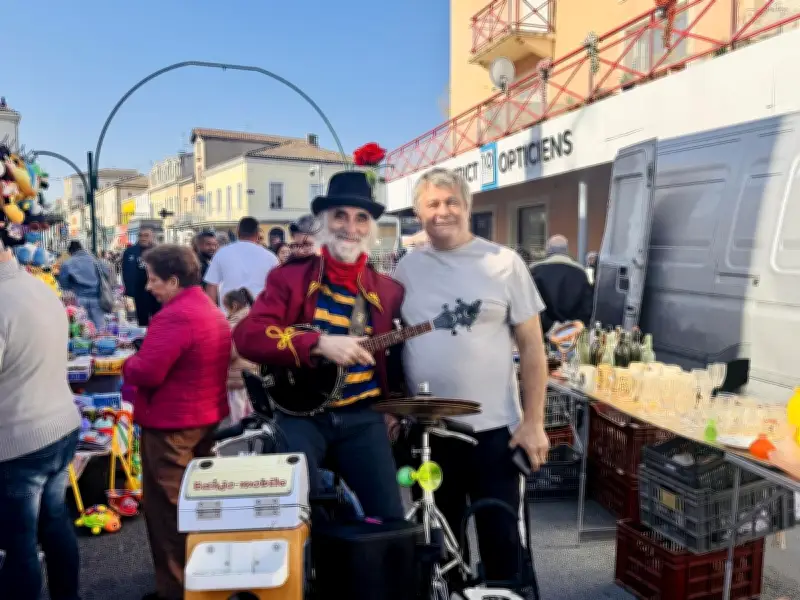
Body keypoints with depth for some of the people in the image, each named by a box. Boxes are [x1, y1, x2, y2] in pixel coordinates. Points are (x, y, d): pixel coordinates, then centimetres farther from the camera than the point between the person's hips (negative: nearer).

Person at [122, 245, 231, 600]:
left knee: (166, 510, 4)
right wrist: (140, 363, 11)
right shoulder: (211, 311, 10)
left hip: (171, 425, -10)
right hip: (206, 417, 10)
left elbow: (145, 373, -25)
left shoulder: (174, 316, -22)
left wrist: (127, 364, -4)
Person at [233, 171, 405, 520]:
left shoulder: (388, 291, 6)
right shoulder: (290, 277, -2)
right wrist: (319, 343, -25)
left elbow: (399, 356, 16)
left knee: (390, 517, 3)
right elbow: (247, 335, -15)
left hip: (362, 417, 2)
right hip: (301, 412, -2)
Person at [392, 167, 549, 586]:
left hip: (493, 427, -2)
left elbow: (532, 347, -4)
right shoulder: (407, 267, 3)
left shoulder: (504, 263, -4)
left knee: (500, 536, 11)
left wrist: (533, 422, -8)